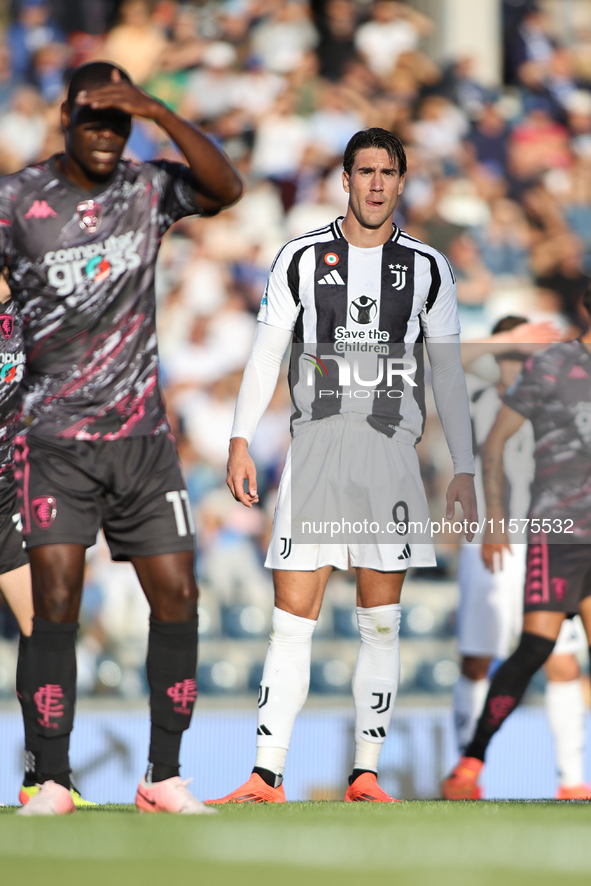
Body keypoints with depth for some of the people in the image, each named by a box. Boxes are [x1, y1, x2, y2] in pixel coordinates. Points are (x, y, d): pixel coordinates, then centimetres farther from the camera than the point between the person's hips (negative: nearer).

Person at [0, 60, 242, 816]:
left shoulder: (148, 190, 3)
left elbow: (225, 188, -15)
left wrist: (158, 113, -23)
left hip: (140, 433, 3)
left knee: (177, 595, -1)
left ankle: (163, 777, 9)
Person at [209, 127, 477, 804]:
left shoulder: (427, 267, 9)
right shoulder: (302, 258, 7)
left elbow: (448, 373, 11)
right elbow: (265, 353, 8)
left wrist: (464, 470, 6)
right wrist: (241, 440, -1)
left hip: (391, 449, 1)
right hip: (315, 444, -1)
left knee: (380, 624, 2)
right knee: (291, 621, -6)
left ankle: (366, 775, 7)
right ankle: (266, 779, -6)